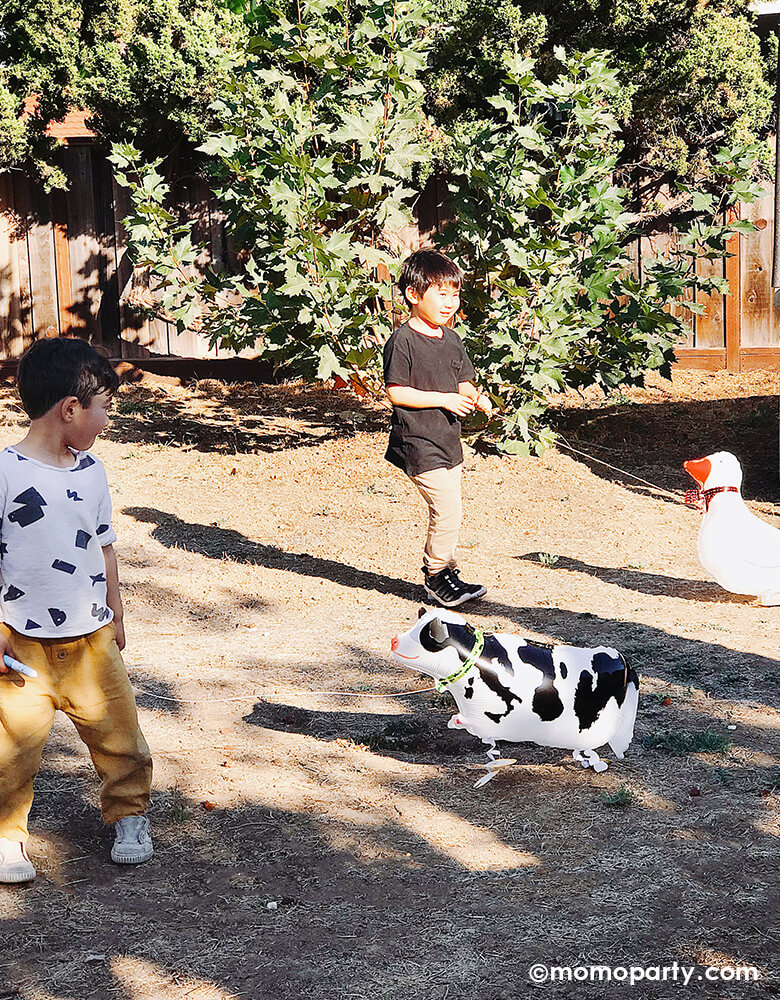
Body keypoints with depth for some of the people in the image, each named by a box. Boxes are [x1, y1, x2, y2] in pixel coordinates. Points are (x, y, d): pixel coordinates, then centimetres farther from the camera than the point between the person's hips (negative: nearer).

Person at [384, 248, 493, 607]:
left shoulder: (450, 338, 11)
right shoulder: (402, 341, -13)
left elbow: (462, 383, 19)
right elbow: (396, 392, -16)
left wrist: (475, 397, -4)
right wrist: (443, 400, -20)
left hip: (447, 441, 8)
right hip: (418, 443, -8)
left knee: (444, 512, 13)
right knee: (448, 510, -12)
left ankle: (434, 572, 26)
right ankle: (439, 574, 3)